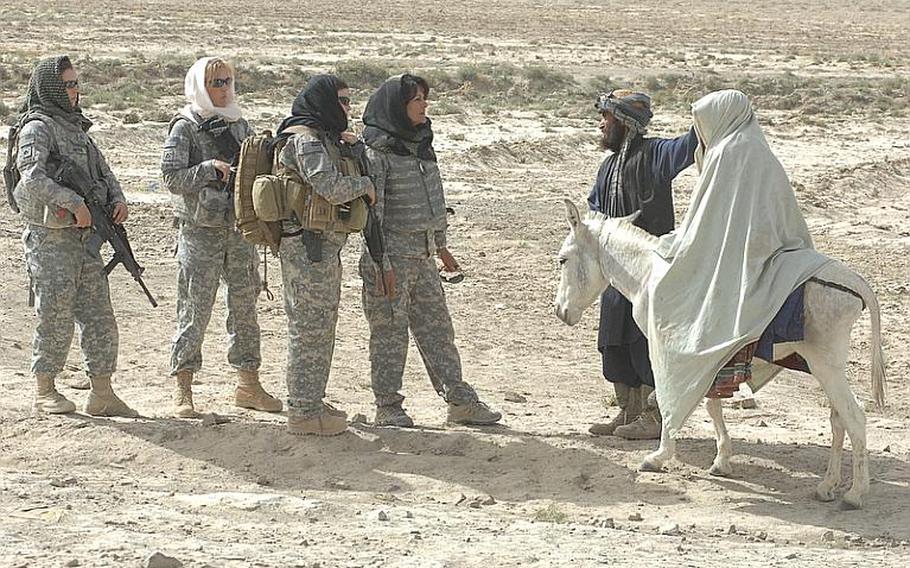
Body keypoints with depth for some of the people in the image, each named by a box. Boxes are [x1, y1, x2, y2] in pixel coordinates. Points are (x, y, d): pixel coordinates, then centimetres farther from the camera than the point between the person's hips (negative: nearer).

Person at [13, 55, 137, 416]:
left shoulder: (76, 128, 17)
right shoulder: (38, 128, -8)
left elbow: (103, 172, 22)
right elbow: (32, 177, -23)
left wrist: (118, 200, 2)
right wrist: (74, 203, -25)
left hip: (85, 237, 8)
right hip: (50, 238, -8)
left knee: (99, 317, 6)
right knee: (55, 316, -3)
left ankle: (102, 394, 10)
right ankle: (45, 392, 8)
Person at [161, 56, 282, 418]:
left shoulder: (239, 124, 13)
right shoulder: (185, 128, -5)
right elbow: (171, 177, -13)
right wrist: (210, 169, -21)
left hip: (239, 227, 6)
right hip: (200, 229, -6)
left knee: (245, 306, 10)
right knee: (194, 310, -4)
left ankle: (248, 385, 19)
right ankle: (183, 391, 2)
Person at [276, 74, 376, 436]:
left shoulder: (325, 137, 17)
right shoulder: (304, 140, -15)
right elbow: (331, 189, -27)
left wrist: (353, 148, 5)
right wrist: (365, 185, -9)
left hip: (325, 247, 11)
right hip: (307, 246, -11)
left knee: (322, 326, 17)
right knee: (310, 328, -6)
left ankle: (312, 402, 27)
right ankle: (303, 412, 0)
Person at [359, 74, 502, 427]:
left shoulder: (422, 145, 12)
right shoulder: (376, 152, -12)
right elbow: (370, 212, -15)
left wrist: (441, 246, 23)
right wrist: (381, 264, -18)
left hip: (422, 255, 8)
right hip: (391, 255, -8)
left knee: (437, 327, 10)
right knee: (390, 331, -1)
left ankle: (460, 401, 14)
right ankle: (387, 408, 8)